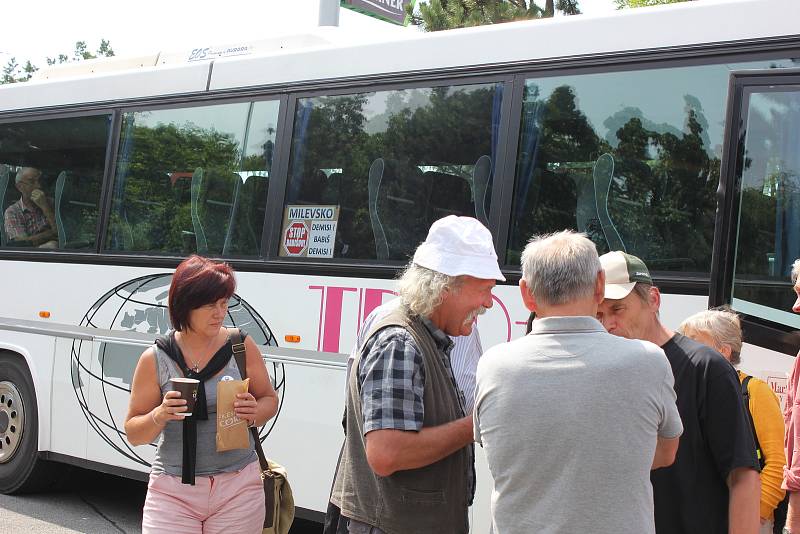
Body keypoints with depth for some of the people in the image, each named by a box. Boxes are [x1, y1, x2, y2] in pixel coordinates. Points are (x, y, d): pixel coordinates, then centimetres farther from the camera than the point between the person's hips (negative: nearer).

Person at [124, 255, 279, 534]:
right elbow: (133, 434, 3)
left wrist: (254, 413, -11)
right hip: (173, 491, 0)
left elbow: (269, 399, 11)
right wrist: (159, 416, -18)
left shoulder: (241, 345, -1)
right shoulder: (156, 359, -2)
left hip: (237, 489, 1)